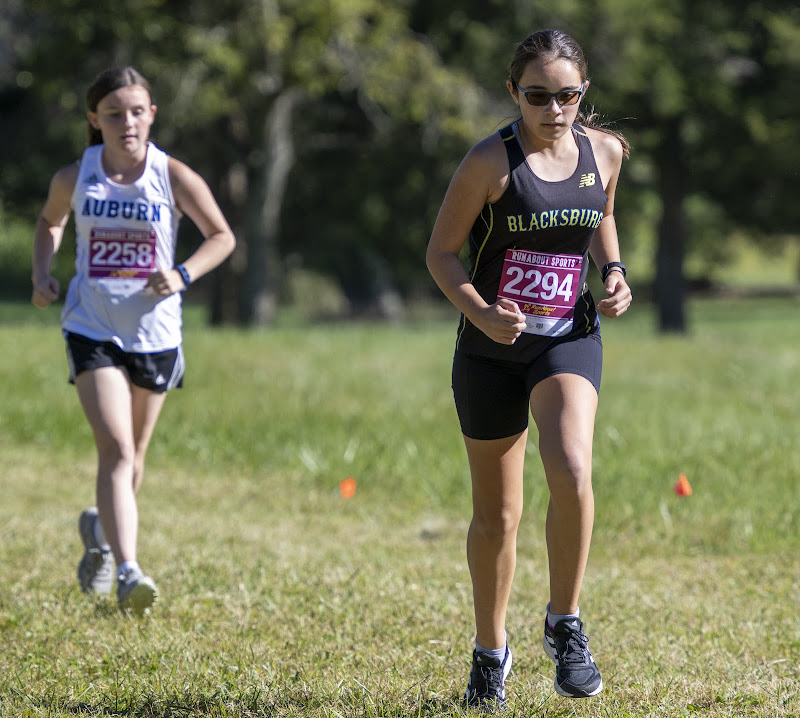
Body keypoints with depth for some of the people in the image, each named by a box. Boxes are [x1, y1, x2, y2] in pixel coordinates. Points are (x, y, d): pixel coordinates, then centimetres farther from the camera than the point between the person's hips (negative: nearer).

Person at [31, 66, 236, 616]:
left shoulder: (174, 176, -7)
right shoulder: (74, 178, -3)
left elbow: (222, 236, 3)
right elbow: (50, 222, 19)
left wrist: (183, 275, -13)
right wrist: (43, 274, 3)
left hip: (154, 331, 1)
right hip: (93, 329, -1)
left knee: (132, 455, 15)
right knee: (116, 449, -17)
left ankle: (100, 528, 44)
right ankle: (127, 571, -24)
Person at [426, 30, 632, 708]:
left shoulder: (604, 150, 0)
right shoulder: (491, 161, -12)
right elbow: (441, 252, -7)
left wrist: (614, 269, 1)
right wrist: (480, 312, -24)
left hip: (569, 339, 1)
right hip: (493, 347, -1)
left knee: (571, 474, -25)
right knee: (496, 516, 8)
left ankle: (565, 624, -6)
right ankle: (490, 653, 28)